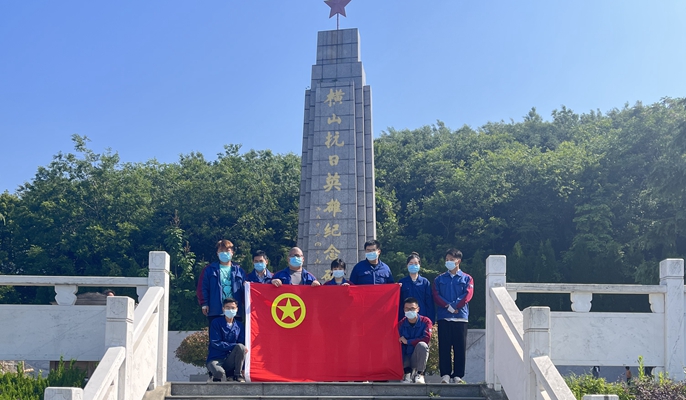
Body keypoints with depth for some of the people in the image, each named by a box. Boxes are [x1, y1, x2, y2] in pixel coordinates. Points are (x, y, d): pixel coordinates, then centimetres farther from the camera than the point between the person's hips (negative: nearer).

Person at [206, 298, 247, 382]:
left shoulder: (239, 326, 8)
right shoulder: (216, 323, -3)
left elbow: (242, 345, 7)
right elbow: (216, 343, -12)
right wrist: (234, 346, -18)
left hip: (229, 362, 3)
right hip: (215, 359, -3)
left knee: (240, 347, -25)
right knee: (219, 372, -37)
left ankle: (237, 375, -10)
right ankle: (217, 377, 2)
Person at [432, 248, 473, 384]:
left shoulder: (467, 279, 11)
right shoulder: (439, 279, 15)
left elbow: (468, 295, -3)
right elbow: (436, 296, 3)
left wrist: (455, 307, -13)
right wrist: (447, 306, -13)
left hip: (461, 317, -1)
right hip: (443, 318, 1)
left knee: (460, 348, -2)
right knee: (444, 347, -3)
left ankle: (458, 375, 2)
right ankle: (445, 374, 0)